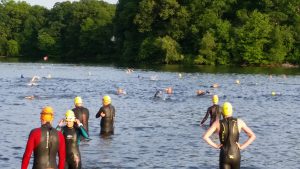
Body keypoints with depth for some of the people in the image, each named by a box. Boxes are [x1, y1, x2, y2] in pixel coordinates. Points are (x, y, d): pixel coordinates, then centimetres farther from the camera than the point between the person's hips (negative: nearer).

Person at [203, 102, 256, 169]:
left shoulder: (218, 123, -2)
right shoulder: (239, 122, -1)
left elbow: (205, 136, -11)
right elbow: (253, 136, -4)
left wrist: (216, 145, -1)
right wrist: (242, 146, 0)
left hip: (224, 157, -1)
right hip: (236, 157, 1)